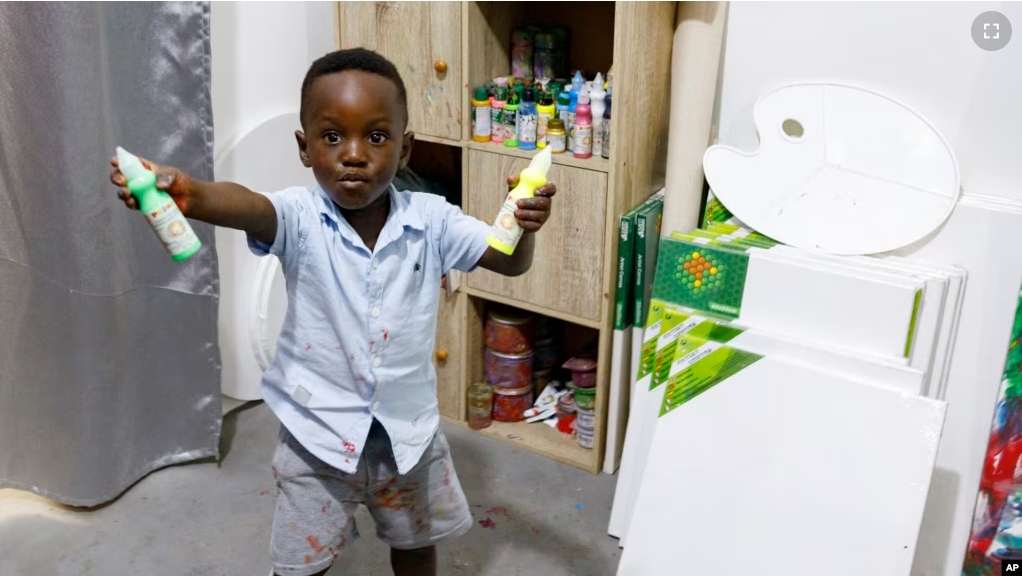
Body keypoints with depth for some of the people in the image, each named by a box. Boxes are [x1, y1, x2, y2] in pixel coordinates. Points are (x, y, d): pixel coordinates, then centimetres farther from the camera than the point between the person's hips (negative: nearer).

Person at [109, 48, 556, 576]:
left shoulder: (431, 220, -11)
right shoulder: (300, 220, -18)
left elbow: (510, 262, -10)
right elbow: (248, 208, -39)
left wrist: (524, 226, -33)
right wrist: (188, 194, -62)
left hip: (409, 431, 2)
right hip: (319, 436, -2)